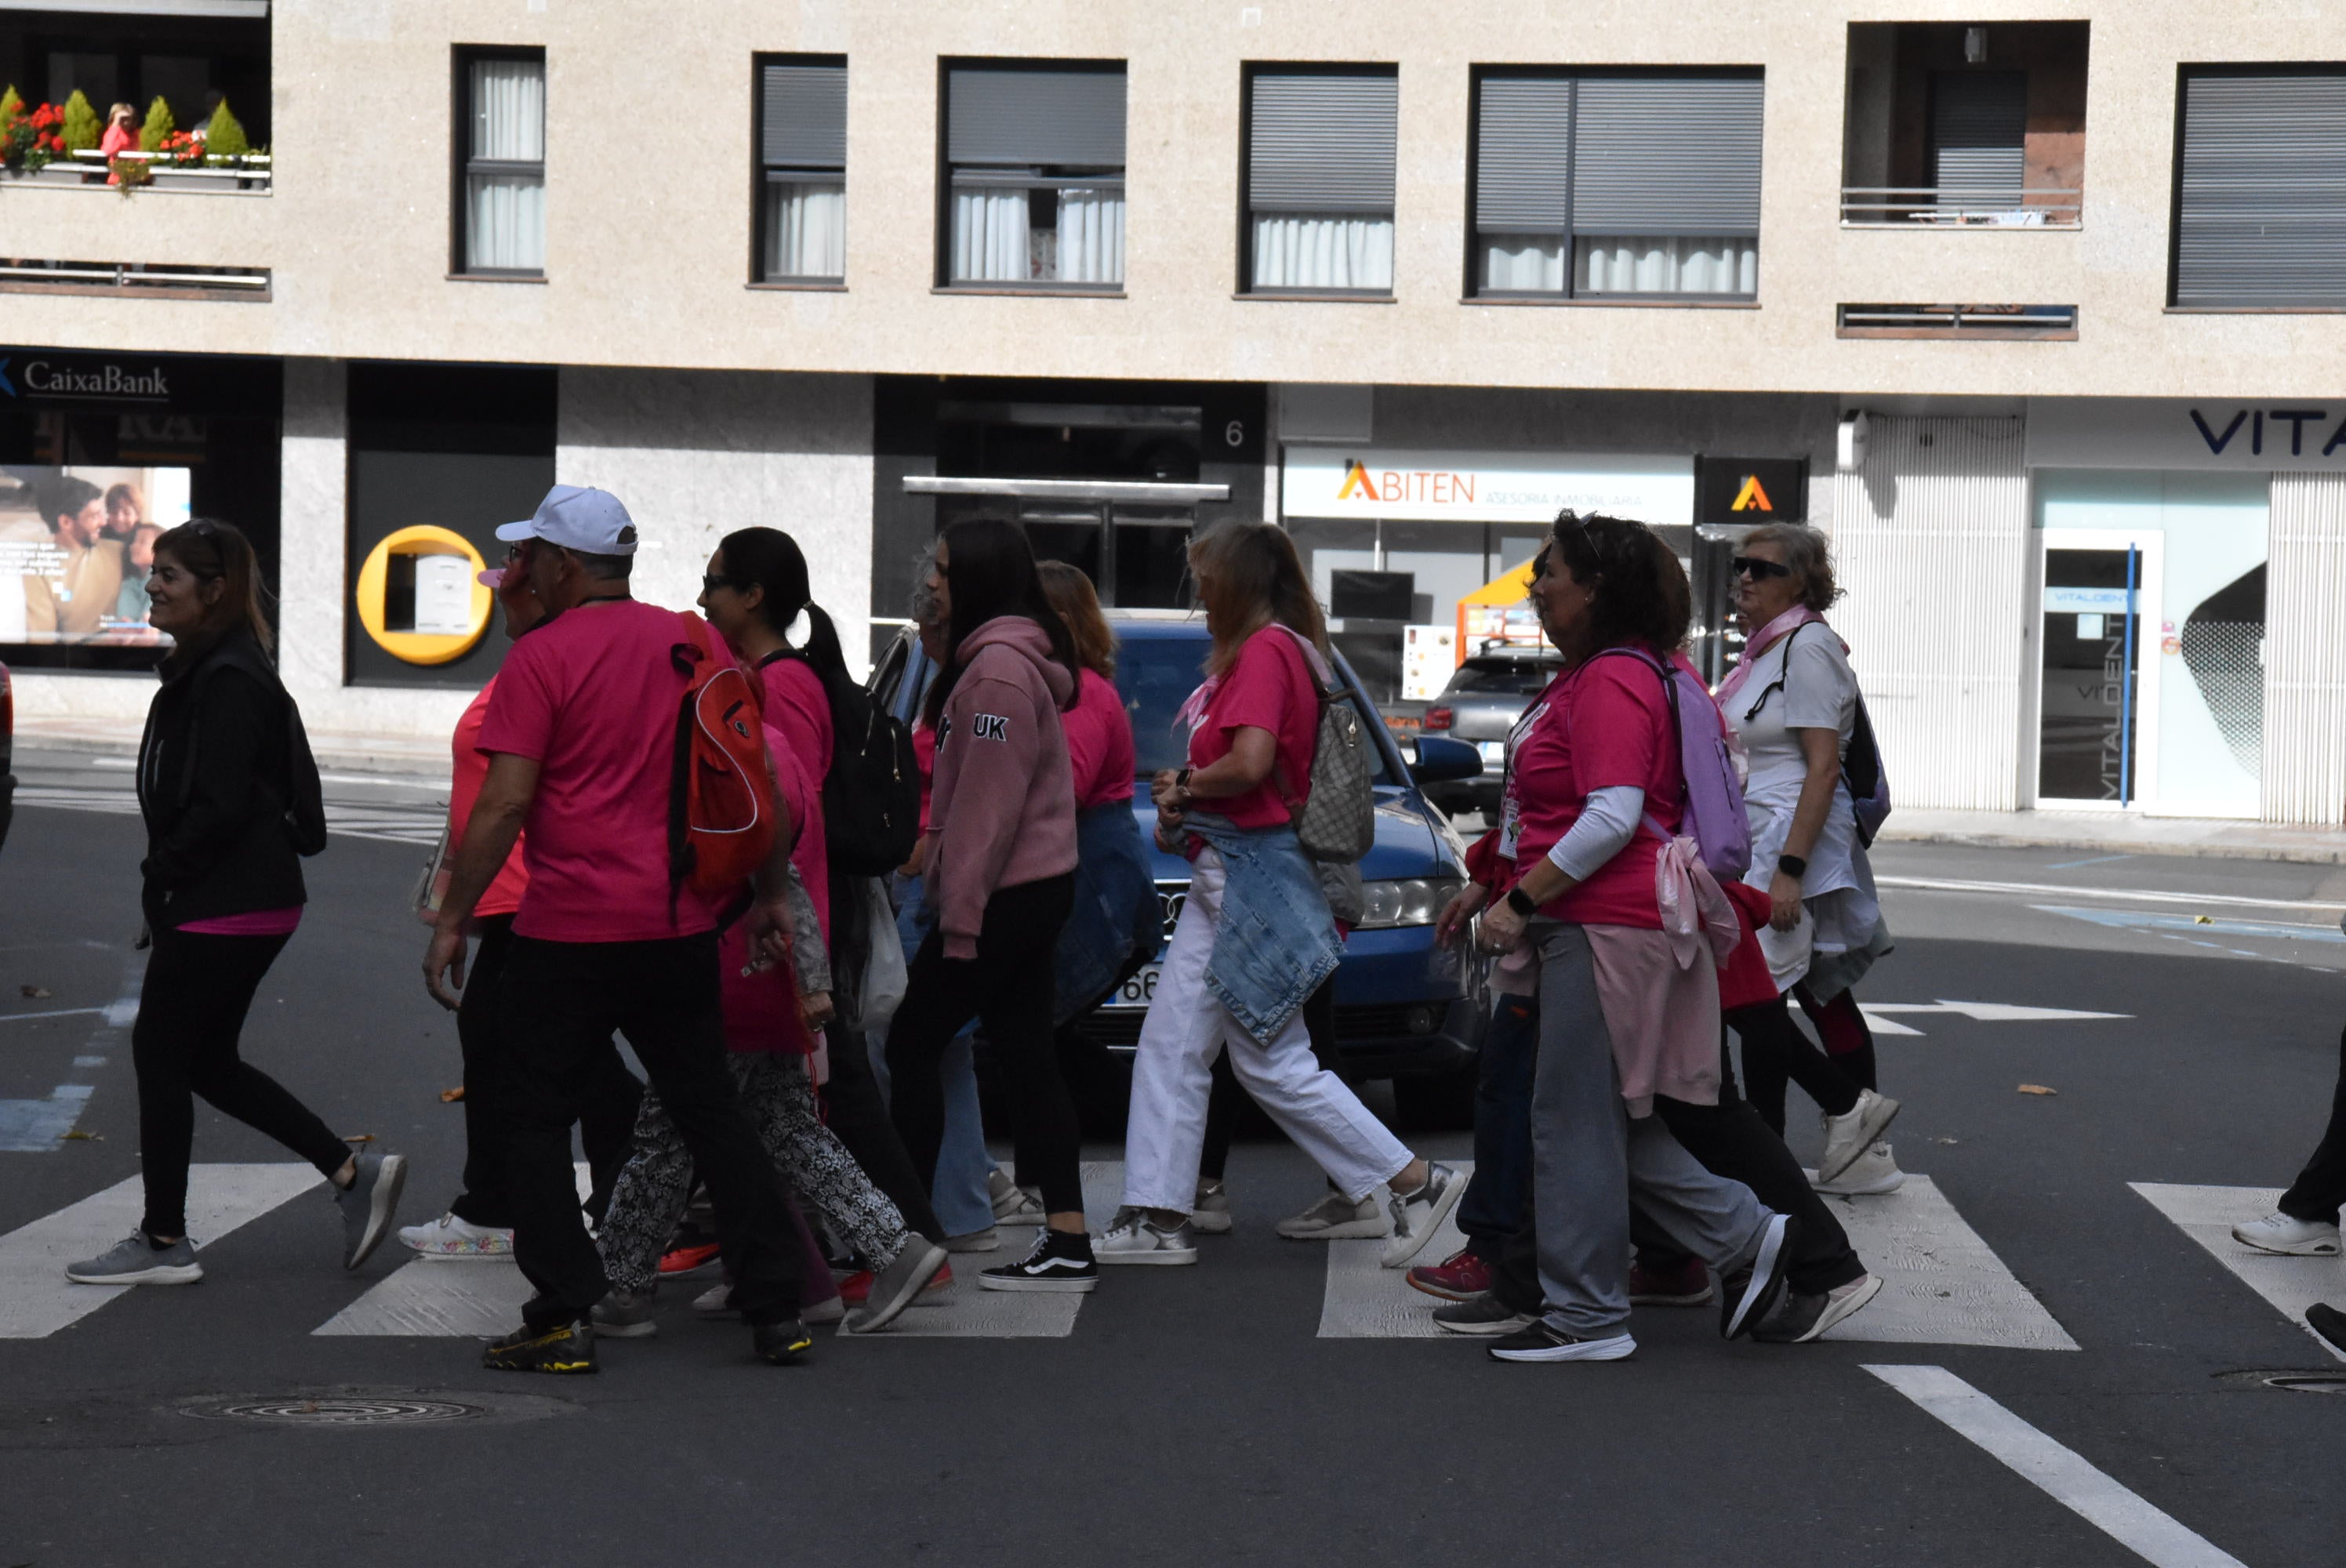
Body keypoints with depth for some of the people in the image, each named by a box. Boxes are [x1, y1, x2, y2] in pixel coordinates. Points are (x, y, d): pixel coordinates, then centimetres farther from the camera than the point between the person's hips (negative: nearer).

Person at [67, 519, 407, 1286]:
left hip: (222, 907, -10)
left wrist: (160, 875, -13)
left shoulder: (227, 679, -17)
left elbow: (220, 806, -23)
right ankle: (354, 1173, 15)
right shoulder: (208, 668, 15)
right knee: (207, 1059, 14)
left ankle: (163, 1243, 9)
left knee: (161, 1053, 0)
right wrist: (166, 877, 10)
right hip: (251, 900, 10)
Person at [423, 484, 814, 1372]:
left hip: (567, 932, -5)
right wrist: (771, 896, 18)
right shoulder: (698, 645, 8)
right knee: (712, 1113, 11)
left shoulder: (541, 658, -8)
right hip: (681, 930, 5)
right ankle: (777, 1311, 9)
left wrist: (452, 920, -6)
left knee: (534, 1120, 7)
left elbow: (503, 806, -12)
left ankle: (563, 1318, 3)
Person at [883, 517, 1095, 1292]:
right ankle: (1066, 1243, 7)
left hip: (1003, 897, -10)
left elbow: (990, 806, -21)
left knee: (912, 1044, 0)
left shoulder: (998, 671, -18)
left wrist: (961, 915, -19)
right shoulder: (1015, 660, 15)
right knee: (1029, 1055, 8)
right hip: (1037, 886, 10)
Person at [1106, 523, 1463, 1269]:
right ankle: (1158, 1216, 12)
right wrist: (1184, 799, 1)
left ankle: (1417, 1181, 2)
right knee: (1169, 1046, 9)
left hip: (1253, 877, -10)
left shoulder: (1266, 649, -15)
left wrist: (1185, 786, -8)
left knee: (1274, 1063, -5)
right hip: (1222, 878, 10)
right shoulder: (1251, 652, 16)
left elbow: (1250, 762, -26)